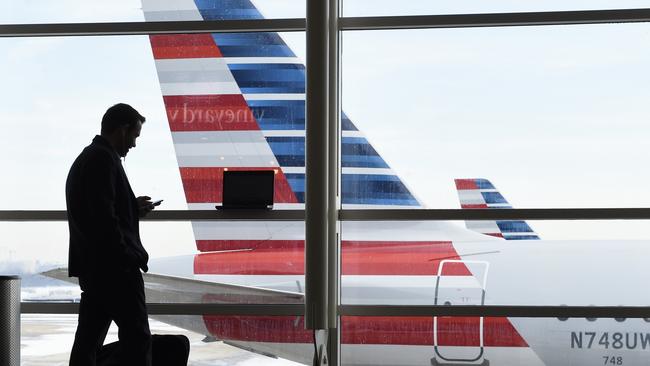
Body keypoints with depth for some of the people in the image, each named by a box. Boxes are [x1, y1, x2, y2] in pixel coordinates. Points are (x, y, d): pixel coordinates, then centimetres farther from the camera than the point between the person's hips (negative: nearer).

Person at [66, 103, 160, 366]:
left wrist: (132, 207, 18)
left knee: (89, 338, 9)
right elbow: (104, 218, -22)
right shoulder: (104, 159, -14)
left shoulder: (84, 158, 18)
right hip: (113, 266, -10)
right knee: (136, 337, -7)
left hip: (91, 266, 10)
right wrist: (129, 257, -16)